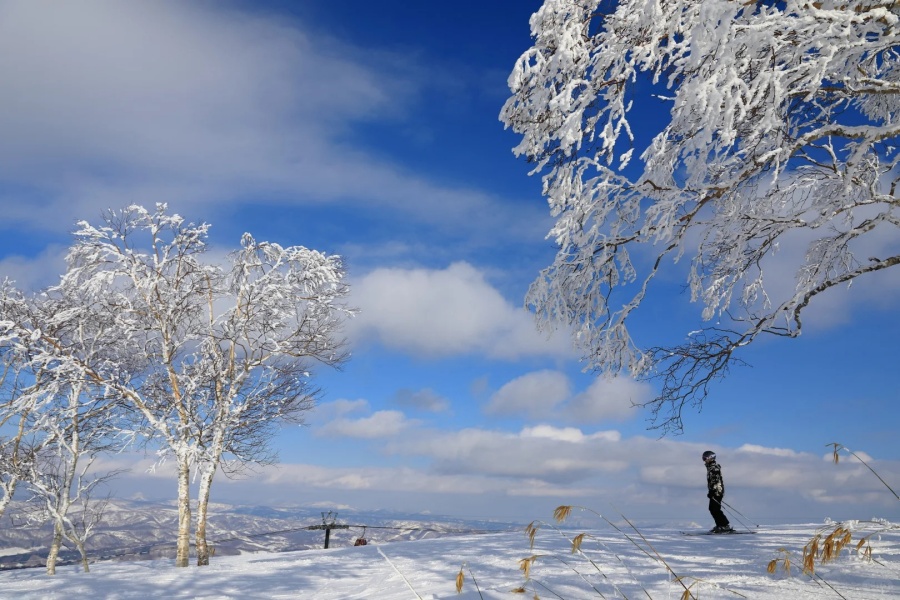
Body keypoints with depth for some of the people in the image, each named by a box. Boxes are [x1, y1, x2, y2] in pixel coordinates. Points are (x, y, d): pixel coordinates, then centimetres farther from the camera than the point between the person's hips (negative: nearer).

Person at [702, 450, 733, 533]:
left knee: (716, 509, -11)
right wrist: (711, 491, 25)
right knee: (712, 508, 10)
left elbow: (716, 481, -20)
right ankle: (719, 525, 15)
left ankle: (726, 526, -8)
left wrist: (711, 491, -23)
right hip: (715, 492, 10)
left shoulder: (715, 467, -13)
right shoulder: (710, 467, 17)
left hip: (717, 491, -10)